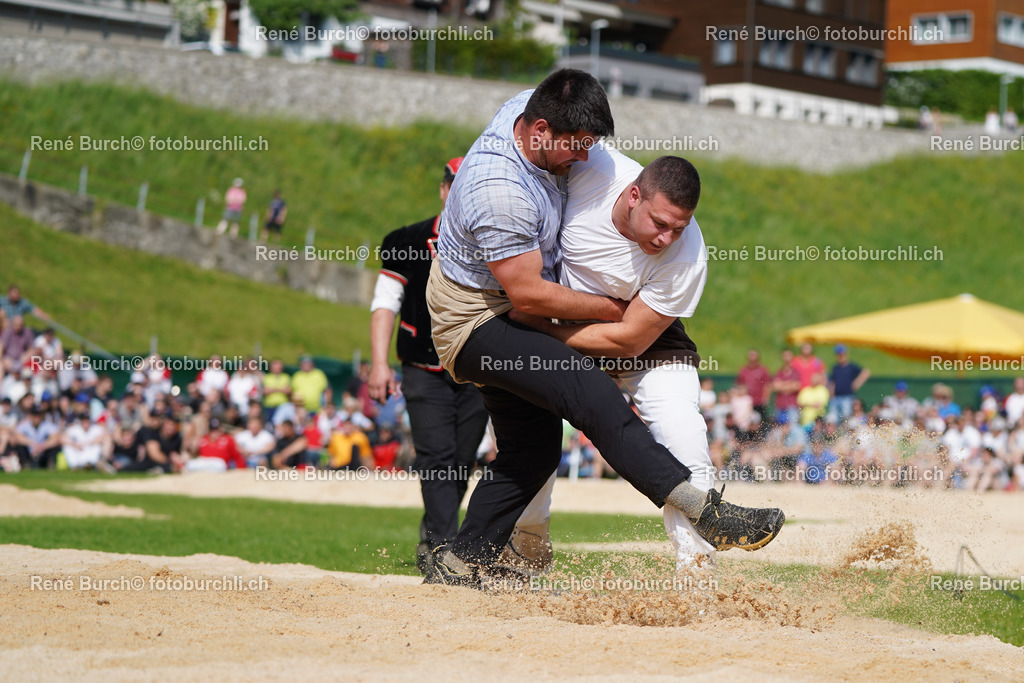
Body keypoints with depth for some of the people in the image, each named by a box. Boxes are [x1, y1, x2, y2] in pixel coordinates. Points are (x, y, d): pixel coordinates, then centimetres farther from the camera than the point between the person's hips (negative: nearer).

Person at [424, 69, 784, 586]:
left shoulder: (531, 106, -7)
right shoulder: (500, 191, -33)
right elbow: (528, 294, -25)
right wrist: (613, 310, -13)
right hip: (475, 323, -11)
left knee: (533, 449, 12)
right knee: (589, 393, -27)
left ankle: (456, 568, 19)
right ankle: (705, 512, -37)